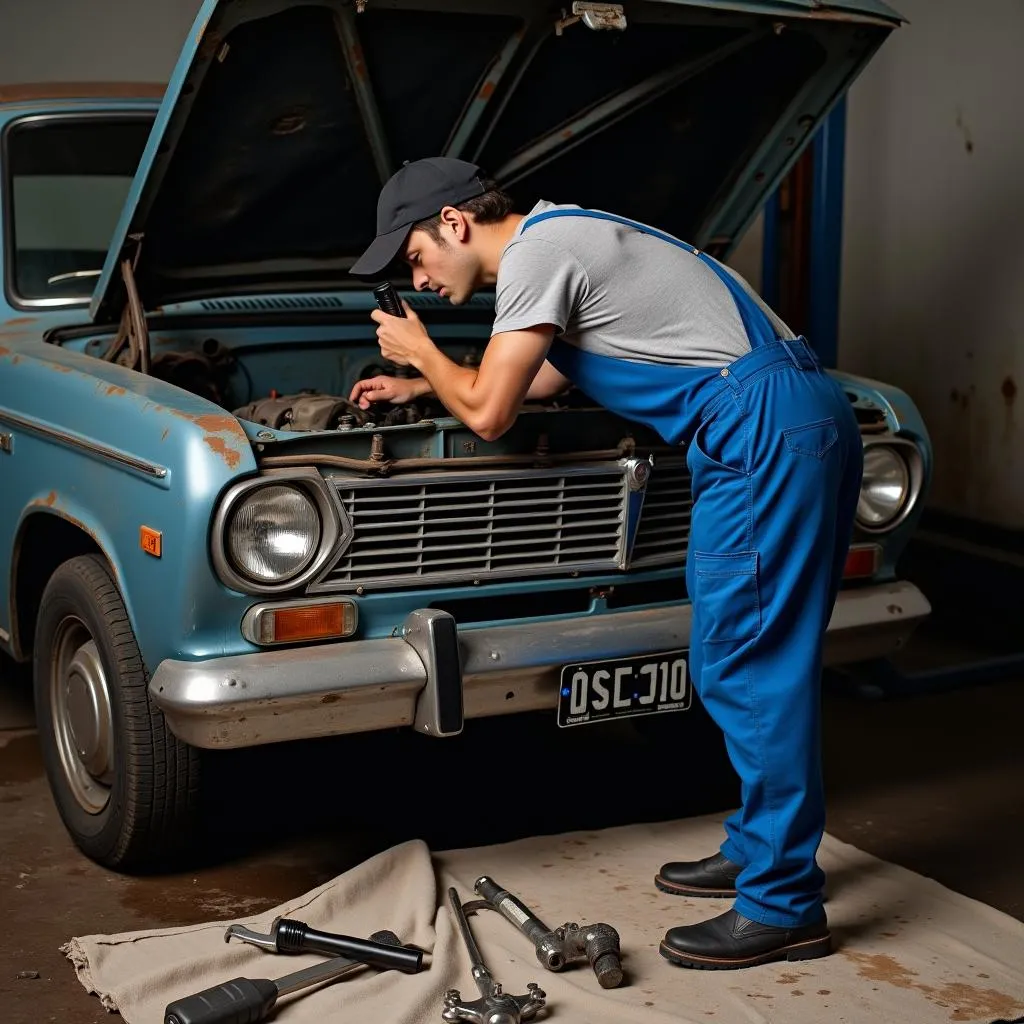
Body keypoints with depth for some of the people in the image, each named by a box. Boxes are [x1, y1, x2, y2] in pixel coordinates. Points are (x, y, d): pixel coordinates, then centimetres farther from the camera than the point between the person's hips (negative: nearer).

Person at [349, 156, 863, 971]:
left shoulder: (536, 251, -8)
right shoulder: (563, 235, 23)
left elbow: (489, 414, -9)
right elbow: (542, 376, 38)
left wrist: (421, 350, 10)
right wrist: (419, 385, 37)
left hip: (764, 430, -10)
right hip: (805, 416, 10)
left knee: (750, 667, -7)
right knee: (760, 660, 17)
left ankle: (784, 906, 0)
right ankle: (759, 849, 28)